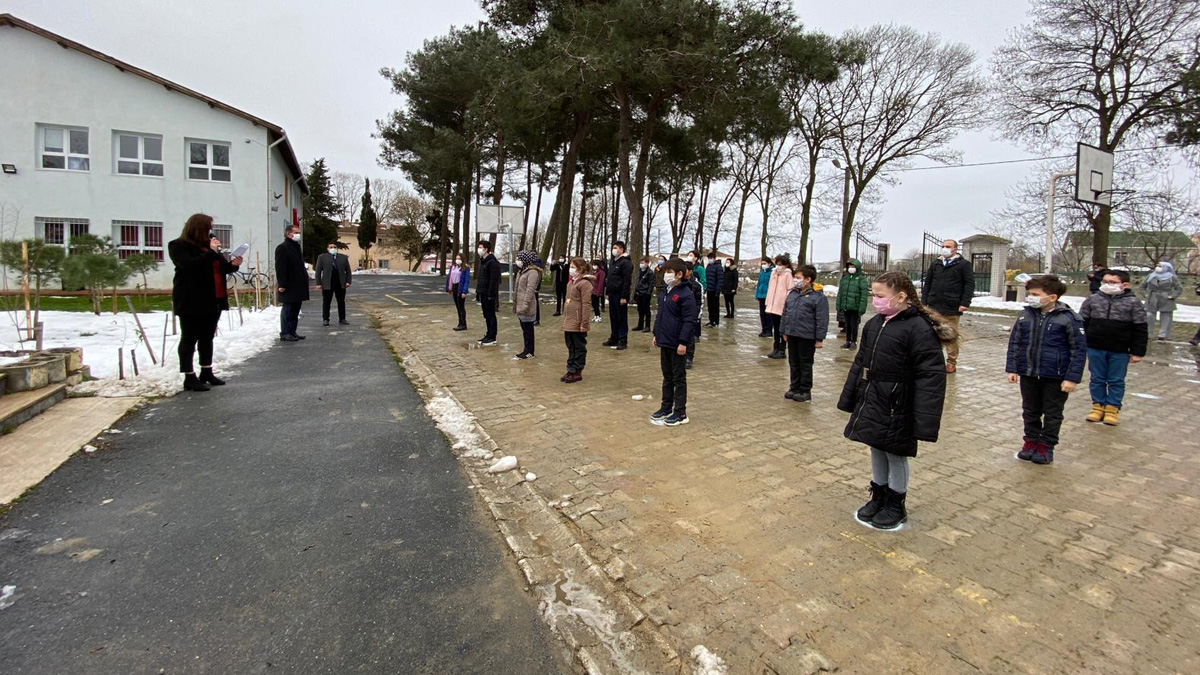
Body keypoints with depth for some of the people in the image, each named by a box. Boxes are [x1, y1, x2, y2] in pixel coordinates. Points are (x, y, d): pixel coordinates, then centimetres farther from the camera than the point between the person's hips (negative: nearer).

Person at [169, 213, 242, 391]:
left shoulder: (208, 244, 14)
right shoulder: (178, 246, -6)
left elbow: (221, 267, 18)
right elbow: (189, 265, -23)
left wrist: (232, 264, -3)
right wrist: (212, 253, -22)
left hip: (213, 301, 7)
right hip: (191, 302, -7)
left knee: (207, 338, 14)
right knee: (190, 339, 0)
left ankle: (207, 373, 23)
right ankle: (190, 378, 4)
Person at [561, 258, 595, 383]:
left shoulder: (585, 283, -14)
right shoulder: (571, 282, 15)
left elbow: (585, 305, -17)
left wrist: (584, 323, -19)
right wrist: (564, 319, 19)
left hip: (578, 323, -9)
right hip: (568, 322, 9)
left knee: (579, 348, 4)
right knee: (571, 348, 15)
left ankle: (577, 373, 13)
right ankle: (570, 371, 24)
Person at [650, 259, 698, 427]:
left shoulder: (685, 295, -16)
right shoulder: (665, 292, 11)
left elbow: (688, 321, -18)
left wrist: (683, 342, -21)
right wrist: (656, 334, 17)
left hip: (677, 344, -8)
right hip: (664, 342, 8)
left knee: (679, 378, 2)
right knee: (667, 377, 17)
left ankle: (680, 413, 10)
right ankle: (666, 407, 29)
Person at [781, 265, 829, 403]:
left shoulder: (818, 296, -11)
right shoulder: (792, 293, 9)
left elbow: (822, 319, -12)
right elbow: (785, 313, 16)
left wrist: (819, 339, -14)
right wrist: (784, 330, 16)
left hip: (807, 337, -6)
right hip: (792, 335, 6)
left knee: (805, 364, 5)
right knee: (793, 363, 14)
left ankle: (805, 391, 16)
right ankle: (794, 388, 27)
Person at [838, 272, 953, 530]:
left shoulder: (920, 329, -18)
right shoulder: (874, 324, 4)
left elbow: (931, 378, -20)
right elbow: (860, 364, 13)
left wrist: (924, 422, -23)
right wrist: (849, 400, 16)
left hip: (897, 408, -7)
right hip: (870, 402, 7)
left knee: (896, 455, 10)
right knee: (876, 451, 19)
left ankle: (896, 505, 29)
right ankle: (879, 497, 37)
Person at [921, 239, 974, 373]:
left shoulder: (964, 264, 1)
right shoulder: (935, 264, 14)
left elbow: (969, 284, -5)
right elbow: (927, 283, 14)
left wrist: (965, 303, -13)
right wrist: (924, 301, 7)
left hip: (952, 308, -4)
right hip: (934, 306, 4)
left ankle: (951, 363, 11)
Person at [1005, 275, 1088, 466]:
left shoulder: (1068, 318, -13)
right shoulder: (1025, 315, -2)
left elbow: (1079, 349, -10)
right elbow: (1014, 342, 6)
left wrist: (1072, 378, -14)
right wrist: (1012, 368, 2)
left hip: (1055, 376, -4)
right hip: (1028, 373, 4)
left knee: (1052, 413, 12)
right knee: (1030, 411, 16)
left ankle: (1046, 446, 25)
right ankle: (1031, 441, 32)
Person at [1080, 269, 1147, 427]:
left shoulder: (1133, 303, -4)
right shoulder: (1092, 299, 0)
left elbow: (1140, 329, -2)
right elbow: (1081, 322, 6)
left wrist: (1137, 352, -5)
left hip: (1120, 351, -1)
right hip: (1095, 348, 2)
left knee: (1116, 381, 8)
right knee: (1097, 379, 10)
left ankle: (1112, 409, 18)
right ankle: (1098, 406, 22)